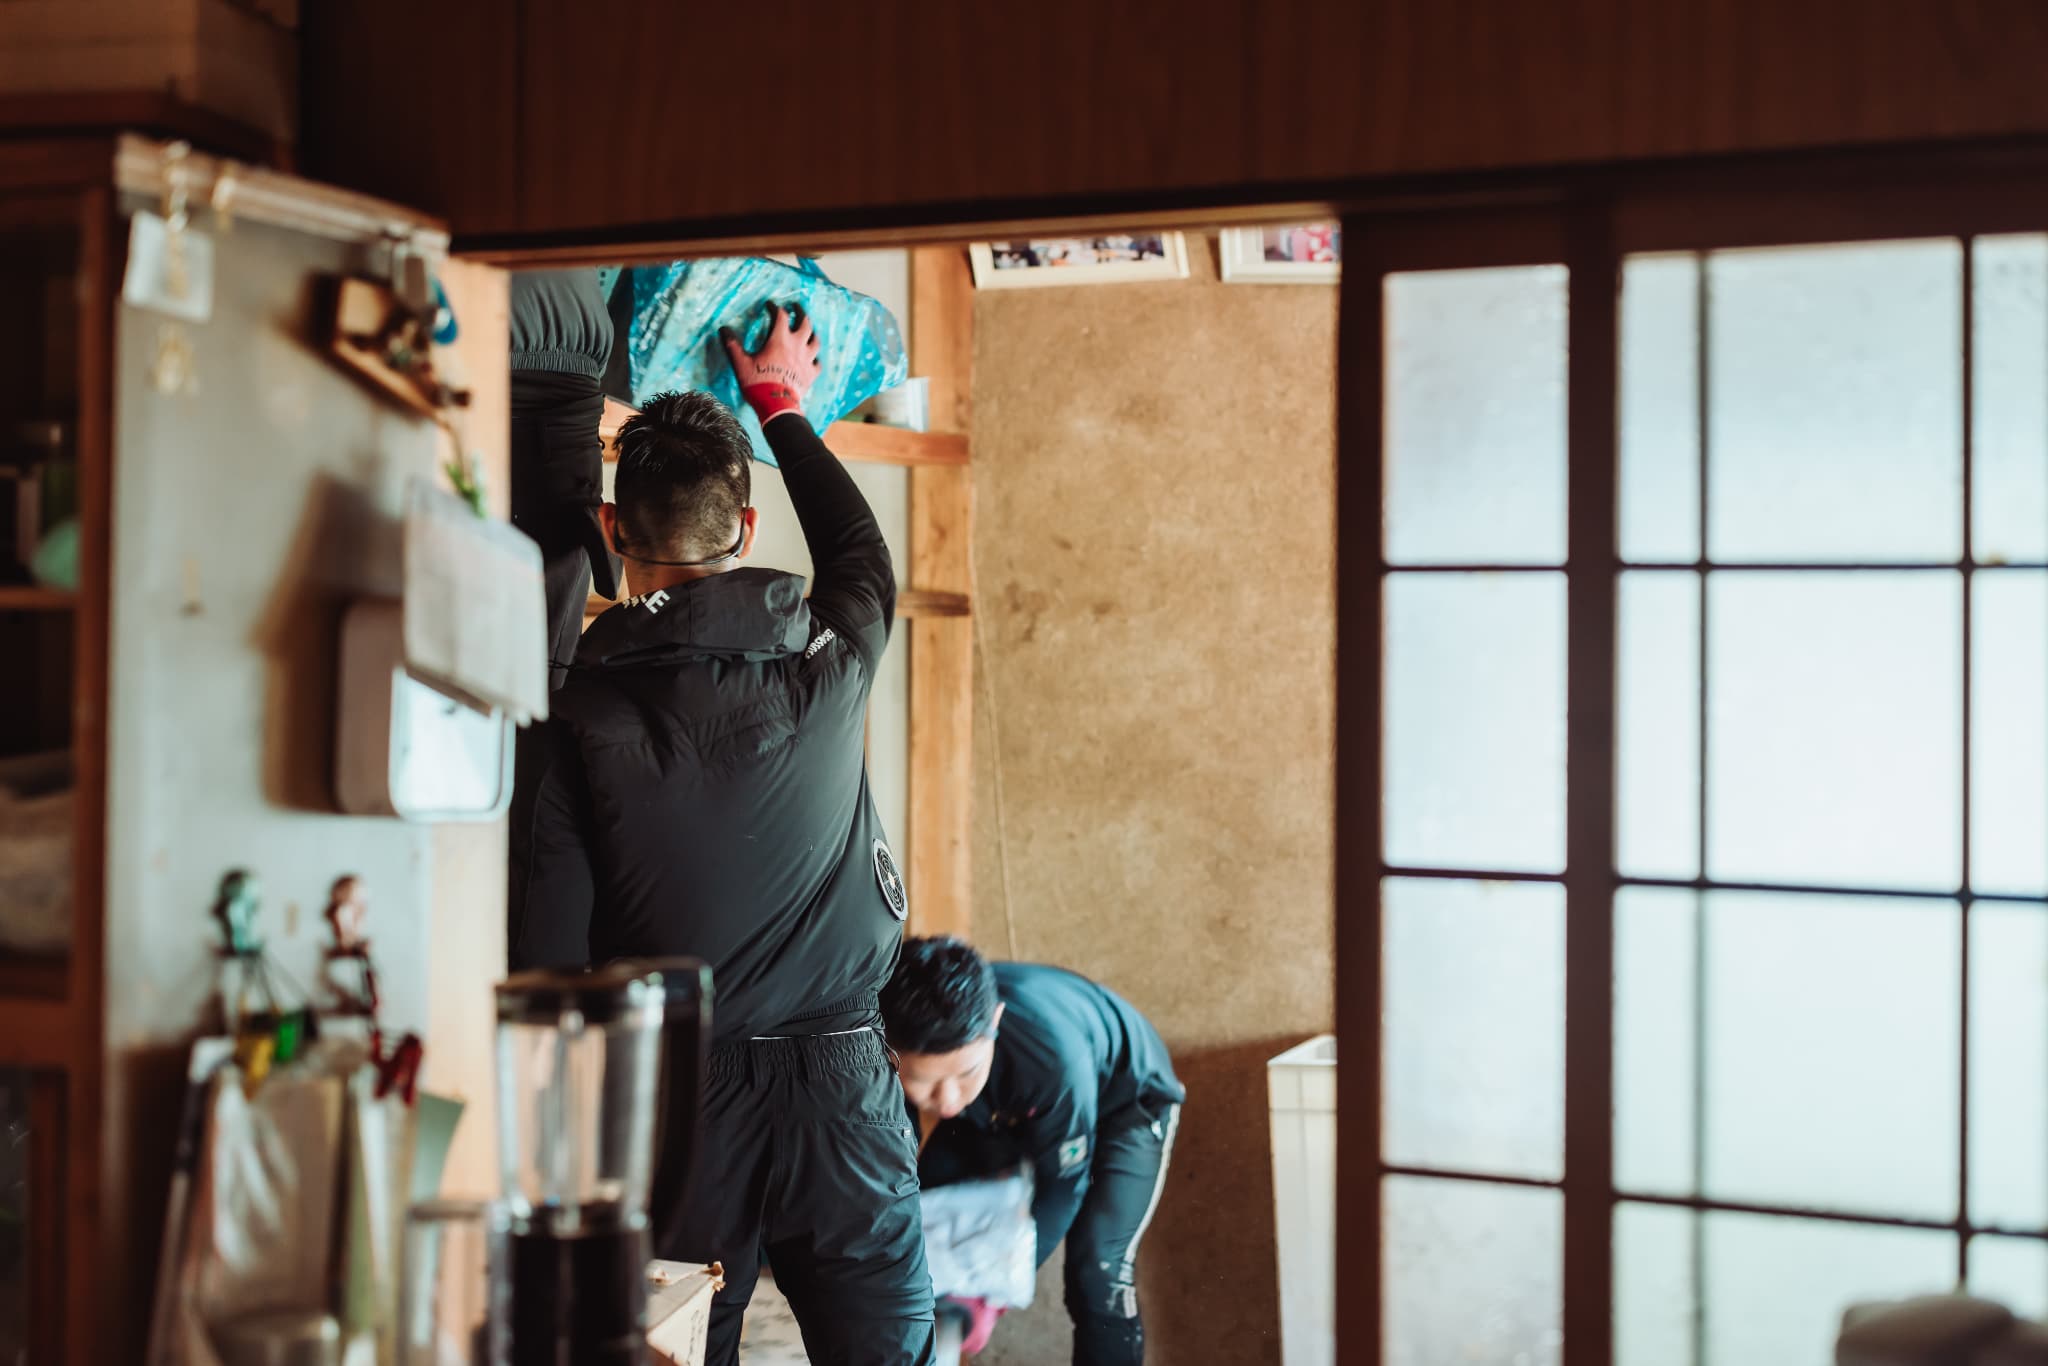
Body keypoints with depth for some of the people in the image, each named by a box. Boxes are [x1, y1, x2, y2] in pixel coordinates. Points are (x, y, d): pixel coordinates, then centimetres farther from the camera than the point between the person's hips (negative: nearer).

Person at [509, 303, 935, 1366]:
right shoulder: (828, 664, -3)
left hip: (677, 1105, -1)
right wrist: (783, 407, 34)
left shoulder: (580, 720, -9)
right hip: (839, 1081, 1)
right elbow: (864, 556, 21)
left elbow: (550, 951, -8)